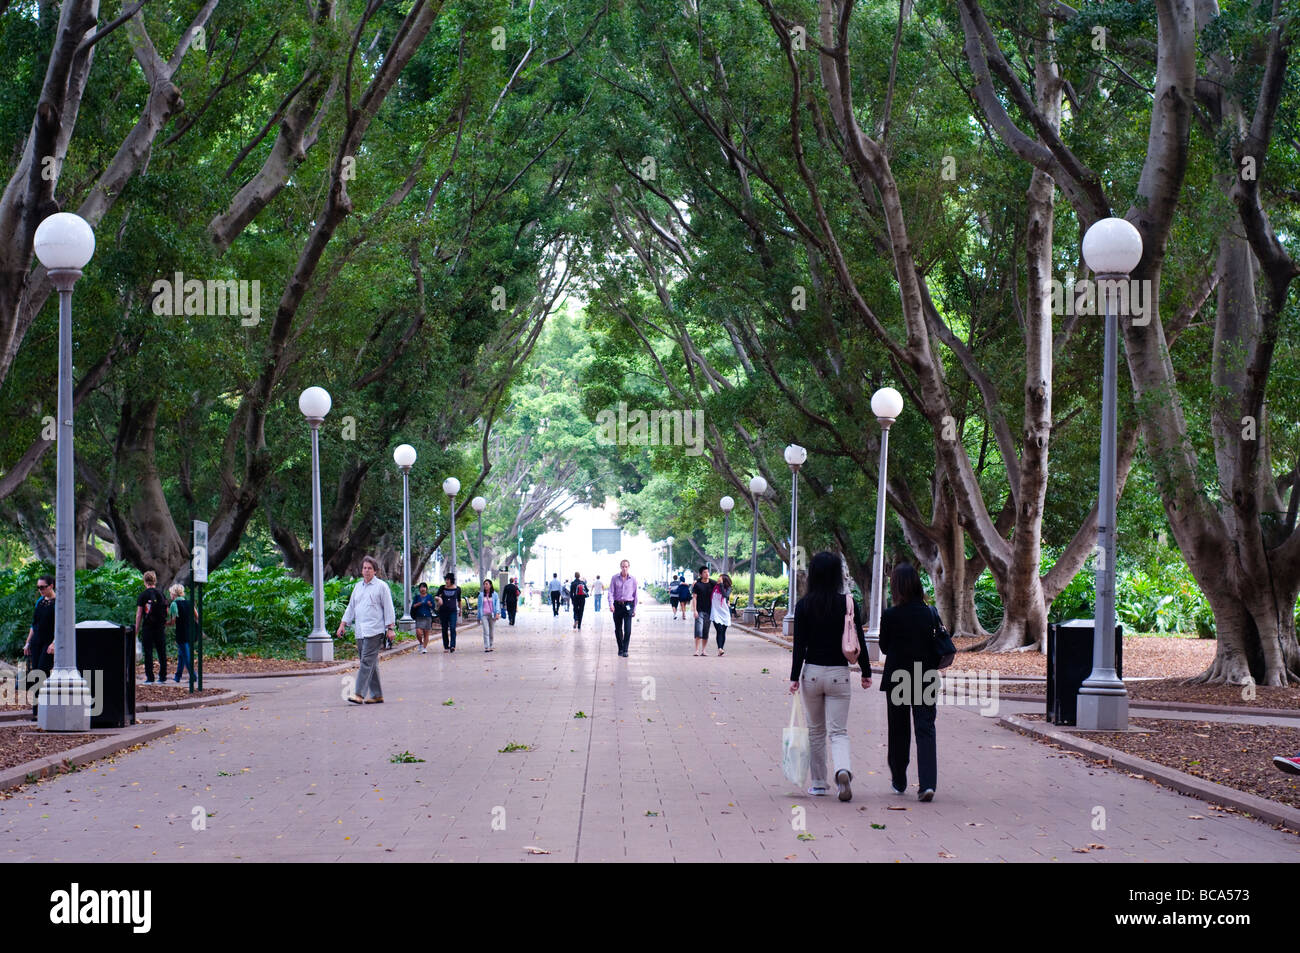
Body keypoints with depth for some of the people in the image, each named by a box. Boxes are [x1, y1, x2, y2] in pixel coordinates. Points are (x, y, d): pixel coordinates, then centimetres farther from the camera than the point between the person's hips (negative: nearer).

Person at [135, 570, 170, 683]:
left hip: (147, 627, -3)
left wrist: (137, 630, 0)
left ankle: (149, 677, -2)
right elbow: (167, 612, 7)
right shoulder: (161, 595, 5)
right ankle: (162, 676, 8)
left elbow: (139, 614, -5)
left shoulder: (143, 595, -5)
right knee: (162, 652, 8)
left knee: (148, 653, 1)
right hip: (160, 627, 3)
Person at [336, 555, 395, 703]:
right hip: (360, 632, 7)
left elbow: (388, 608, -2)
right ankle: (376, 695, 12)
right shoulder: (358, 587, 18)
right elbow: (351, 607, 22)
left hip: (374, 631, -7)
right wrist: (343, 625, 14)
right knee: (371, 663, 8)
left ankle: (359, 694, -21)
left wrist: (390, 628, -8)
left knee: (367, 661, -14)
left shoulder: (381, 586, 0)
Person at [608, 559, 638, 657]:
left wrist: (634, 608, 9)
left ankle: (625, 650, -8)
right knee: (618, 629, 7)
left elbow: (635, 594, 9)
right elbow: (611, 592, -1)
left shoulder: (633, 579, 4)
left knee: (627, 629, -12)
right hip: (617, 605, 1)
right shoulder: (615, 578, 3)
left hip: (628, 605, -1)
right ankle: (620, 649, 20)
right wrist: (611, 604, -17)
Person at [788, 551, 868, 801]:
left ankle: (819, 783, 19)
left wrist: (794, 677, -1)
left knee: (816, 731, 15)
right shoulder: (849, 603, -4)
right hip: (839, 674, 0)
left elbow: (799, 644, -6)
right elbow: (859, 642, -1)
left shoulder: (804, 605, -5)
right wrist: (866, 673, 9)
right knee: (838, 731, 2)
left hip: (812, 673, 0)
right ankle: (843, 769, -26)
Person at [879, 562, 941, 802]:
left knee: (898, 731, 13)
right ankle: (927, 783, -14)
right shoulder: (931, 614, -3)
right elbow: (939, 649, 3)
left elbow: (884, 648, 0)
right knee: (925, 730, 0)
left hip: (897, 680, -1)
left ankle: (899, 782, 26)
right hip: (926, 680, 1)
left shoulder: (890, 616, -11)